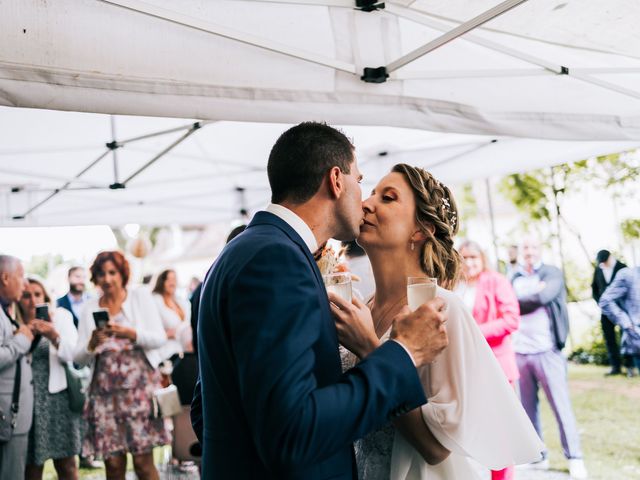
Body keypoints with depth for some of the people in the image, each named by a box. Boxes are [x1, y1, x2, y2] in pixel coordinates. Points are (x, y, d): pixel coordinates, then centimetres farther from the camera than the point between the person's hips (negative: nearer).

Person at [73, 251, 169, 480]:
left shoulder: (140, 295, 5)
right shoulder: (90, 307, 10)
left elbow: (159, 338, -1)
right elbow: (78, 357, 7)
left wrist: (130, 333, -17)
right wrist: (92, 344, -14)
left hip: (139, 385, -2)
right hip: (105, 390, 2)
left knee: (143, 460, -5)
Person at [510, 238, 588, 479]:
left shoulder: (552, 273, 2)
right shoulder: (513, 279, 12)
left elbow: (543, 297, -15)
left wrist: (520, 300, -2)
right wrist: (534, 294, -8)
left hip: (547, 350, -3)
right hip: (519, 352, 3)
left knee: (561, 405, -1)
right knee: (528, 408, 8)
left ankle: (575, 458, 6)